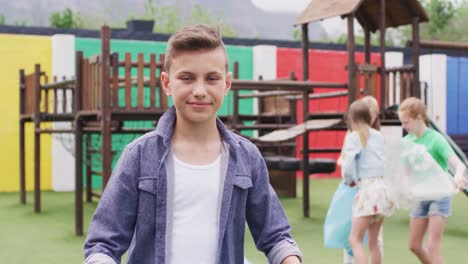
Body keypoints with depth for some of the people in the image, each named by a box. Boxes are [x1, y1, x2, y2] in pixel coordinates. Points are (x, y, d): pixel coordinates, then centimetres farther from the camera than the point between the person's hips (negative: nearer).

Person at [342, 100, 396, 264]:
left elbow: (348, 166, -12)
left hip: (367, 187, -7)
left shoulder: (353, 136, -3)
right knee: (373, 240, 16)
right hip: (384, 187, 7)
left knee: (355, 239, -3)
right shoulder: (379, 136, 15)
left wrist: (348, 181, 6)